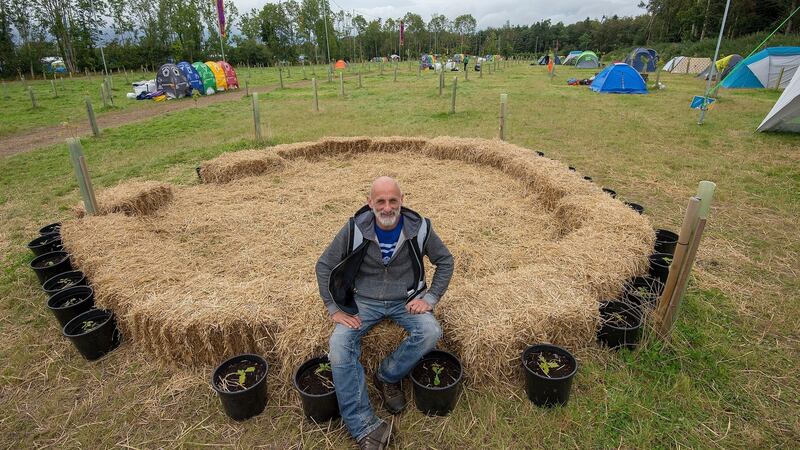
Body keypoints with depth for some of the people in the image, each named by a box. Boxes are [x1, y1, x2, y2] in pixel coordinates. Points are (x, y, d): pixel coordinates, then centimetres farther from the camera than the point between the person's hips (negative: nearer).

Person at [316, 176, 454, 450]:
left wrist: (430, 298, -6)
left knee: (431, 333, -26)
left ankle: (387, 376, -1)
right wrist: (334, 309, -7)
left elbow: (445, 261, 4)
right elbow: (324, 265, -2)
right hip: (364, 301, 0)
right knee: (339, 344, -23)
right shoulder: (355, 229, -13)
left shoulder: (419, 228, -10)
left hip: (406, 300, 1)